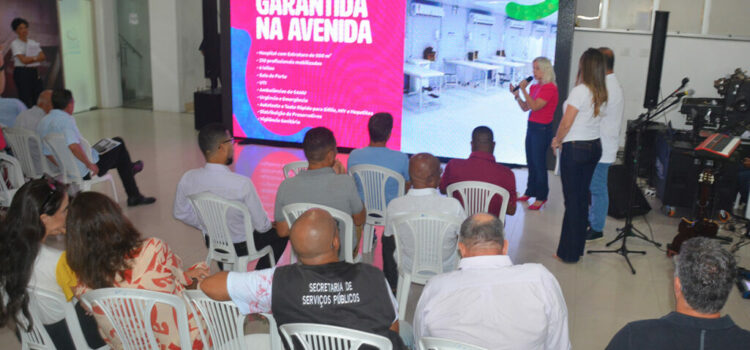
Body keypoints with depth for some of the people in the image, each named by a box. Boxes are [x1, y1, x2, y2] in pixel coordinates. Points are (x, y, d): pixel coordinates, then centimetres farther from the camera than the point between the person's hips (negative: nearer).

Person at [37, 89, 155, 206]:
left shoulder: (42, 122, 4)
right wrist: (90, 164, -25)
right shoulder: (66, 119, -22)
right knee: (118, 144, 10)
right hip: (84, 173, -9)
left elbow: (47, 153, 7)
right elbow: (73, 146, -36)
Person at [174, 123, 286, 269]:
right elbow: (261, 225, -20)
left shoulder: (187, 179, -17)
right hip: (241, 247, -5)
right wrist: (267, 225, 4)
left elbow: (181, 214, 1)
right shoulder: (242, 183, -32)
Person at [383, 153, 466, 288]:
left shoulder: (394, 206, -24)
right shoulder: (453, 205, -29)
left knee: (387, 239, 33)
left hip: (409, 268, 1)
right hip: (447, 269, 0)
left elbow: (388, 237, -5)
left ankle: (392, 286, 50)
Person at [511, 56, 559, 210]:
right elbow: (525, 108, 12)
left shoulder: (550, 88, -14)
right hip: (531, 127, 8)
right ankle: (530, 192, 26)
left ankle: (541, 197, 5)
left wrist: (523, 89, -21)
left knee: (539, 164, -4)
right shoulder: (534, 87, 10)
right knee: (531, 163, 15)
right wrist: (517, 95, 0)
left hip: (542, 129, -8)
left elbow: (535, 106, -24)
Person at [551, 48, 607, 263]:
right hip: (595, 146, 7)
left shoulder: (580, 91, -17)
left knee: (572, 200, 0)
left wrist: (558, 141, 1)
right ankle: (578, 248, 25)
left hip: (575, 149, -7)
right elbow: (590, 119, 9)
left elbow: (566, 123, -16)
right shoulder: (601, 93, 5)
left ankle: (569, 253, 7)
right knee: (583, 197, 15)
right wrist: (561, 139, 11)